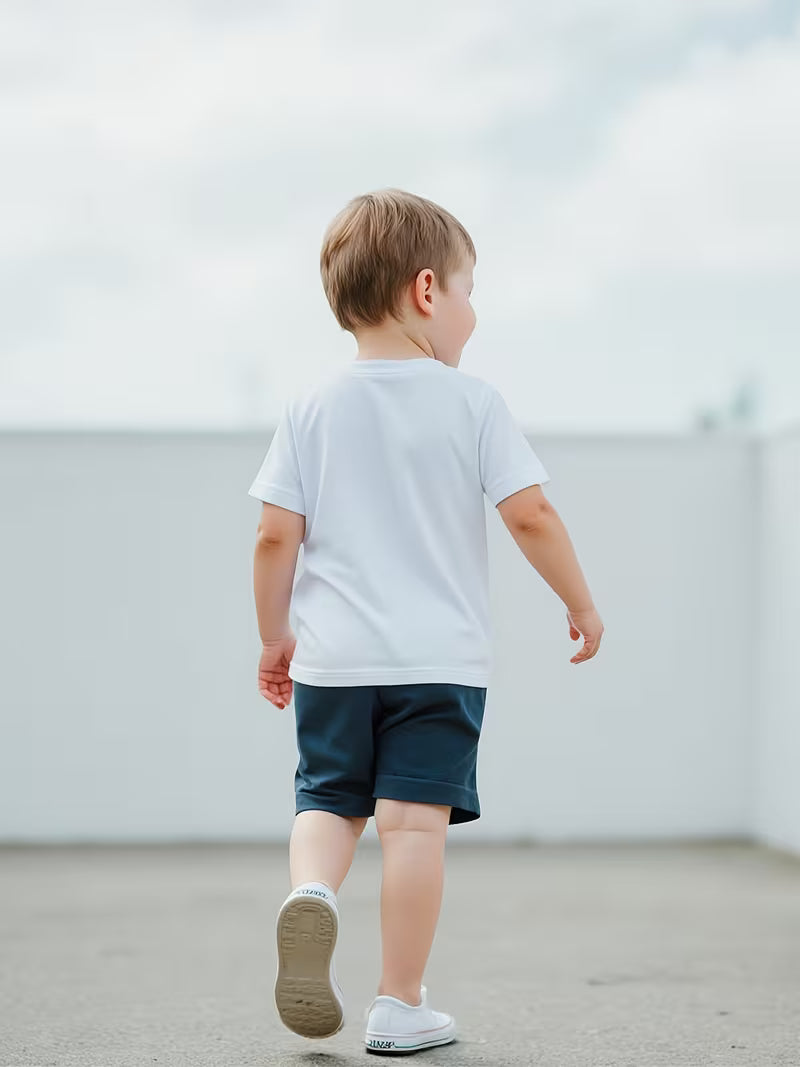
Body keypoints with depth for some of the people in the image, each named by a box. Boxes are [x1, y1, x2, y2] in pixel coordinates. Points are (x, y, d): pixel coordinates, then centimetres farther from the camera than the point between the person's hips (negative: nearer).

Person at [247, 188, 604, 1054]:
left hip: (332, 656, 2)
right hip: (440, 656, -2)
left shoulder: (313, 407, 4)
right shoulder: (472, 401, -2)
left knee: (327, 796, 15)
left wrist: (274, 637, 12)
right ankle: (400, 1006, 2)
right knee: (415, 818, -1)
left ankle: (311, 890, -16)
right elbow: (531, 514, -6)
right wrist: (581, 603, 8)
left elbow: (276, 536, 1)